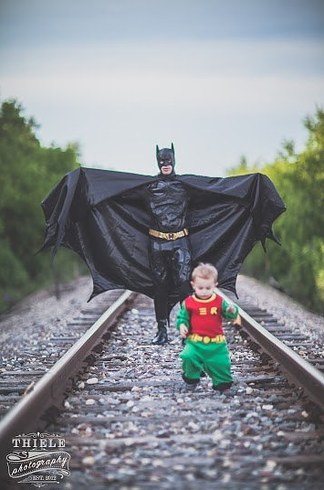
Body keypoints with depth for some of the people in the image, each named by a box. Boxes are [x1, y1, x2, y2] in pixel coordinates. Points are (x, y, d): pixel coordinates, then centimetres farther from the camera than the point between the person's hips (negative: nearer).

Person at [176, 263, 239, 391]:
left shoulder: (219, 301, 3)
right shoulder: (188, 303, 0)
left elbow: (229, 315, 3)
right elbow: (182, 317, 7)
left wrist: (232, 310, -20)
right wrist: (182, 326, -14)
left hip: (216, 342, 1)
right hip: (195, 341, -1)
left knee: (221, 362, -1)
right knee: (189, 356, -23)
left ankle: (222, 381, 28)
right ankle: (191, 379, 4)